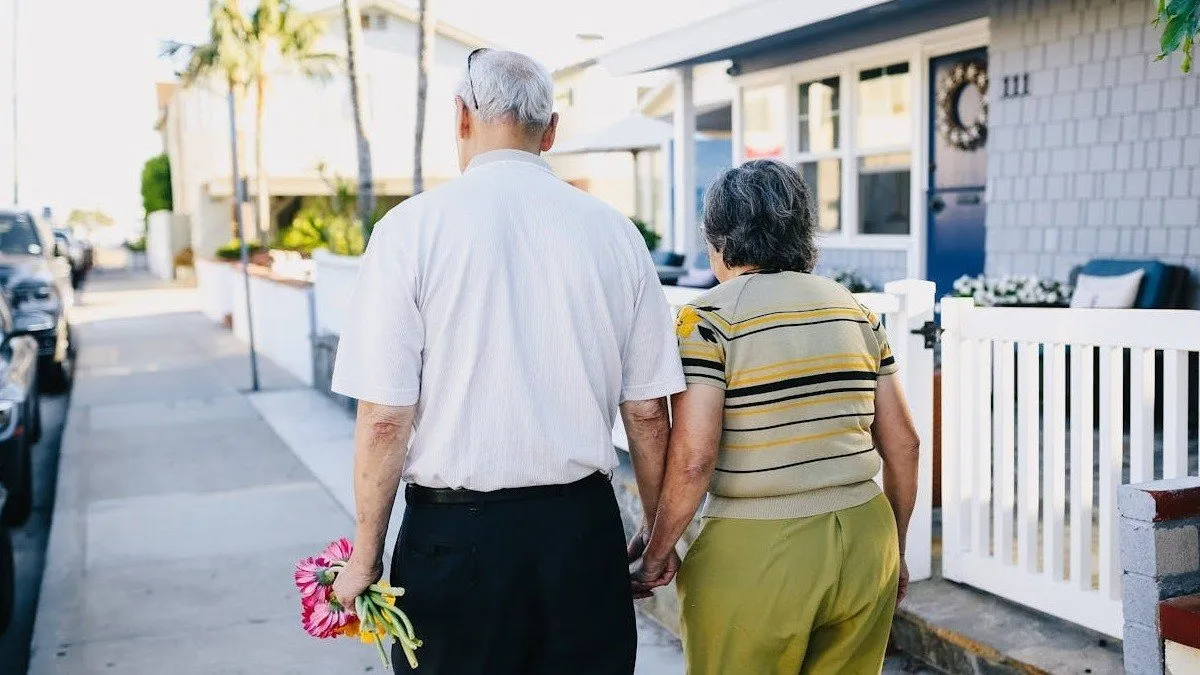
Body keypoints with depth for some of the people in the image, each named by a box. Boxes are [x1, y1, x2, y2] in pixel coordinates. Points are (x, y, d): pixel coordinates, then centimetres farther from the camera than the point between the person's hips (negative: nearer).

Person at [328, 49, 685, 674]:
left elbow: (385, 416, -10)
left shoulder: (410, 227, -7)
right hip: (584, 529, 2)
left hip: (455, 533, -2)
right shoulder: (615, 231, 1)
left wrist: (365, 556, 1)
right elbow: (647, 411, 4)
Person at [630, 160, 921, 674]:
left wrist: (655, 557, -4)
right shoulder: (853, 309, 8)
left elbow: (692, 458, -17)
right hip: (864, 540, 5)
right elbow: (902, 442, 9)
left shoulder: (709, 318, -8)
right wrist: (892, 550, 21)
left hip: (756, 556, -5)